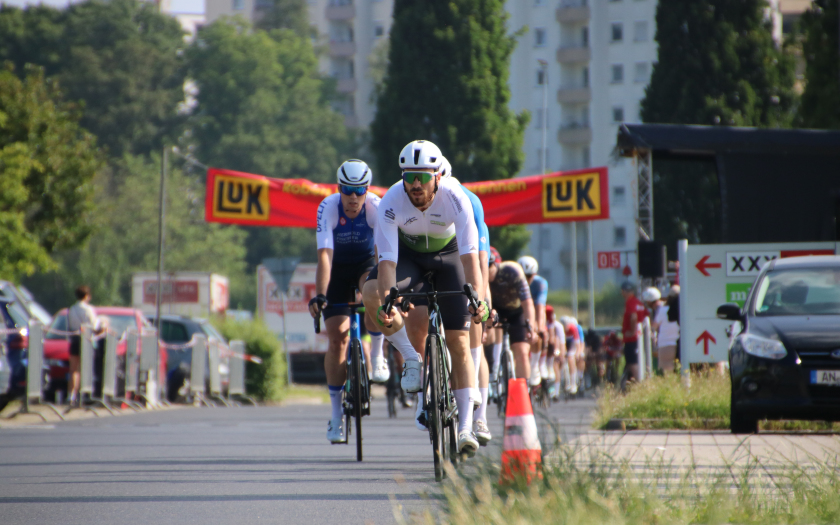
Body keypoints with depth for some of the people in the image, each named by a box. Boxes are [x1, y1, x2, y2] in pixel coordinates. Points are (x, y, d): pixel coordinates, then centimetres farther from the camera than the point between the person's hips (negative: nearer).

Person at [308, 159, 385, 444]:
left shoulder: (376, 207, -26)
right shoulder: (328, 207, -27)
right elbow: (324, 255, -35)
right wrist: (319, 296, -45)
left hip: (366, 263, 0)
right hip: (337, 269, 0)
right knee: (337, 336, -10)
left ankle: (376, 355, -10)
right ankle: (336, 415, -2)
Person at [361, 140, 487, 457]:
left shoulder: (455, 199, -33)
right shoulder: (391, 202, -32)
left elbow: (470, 255, -38)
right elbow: (387, 262, -36)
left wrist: (478, 299, -52)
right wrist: (386, 304, -51)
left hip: (447, 254, -1)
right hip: (408, 254, 1)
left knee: (459, 341, -9)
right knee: (371, 293, -31)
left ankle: (465, 428, -7)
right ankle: (412, 359, -13)